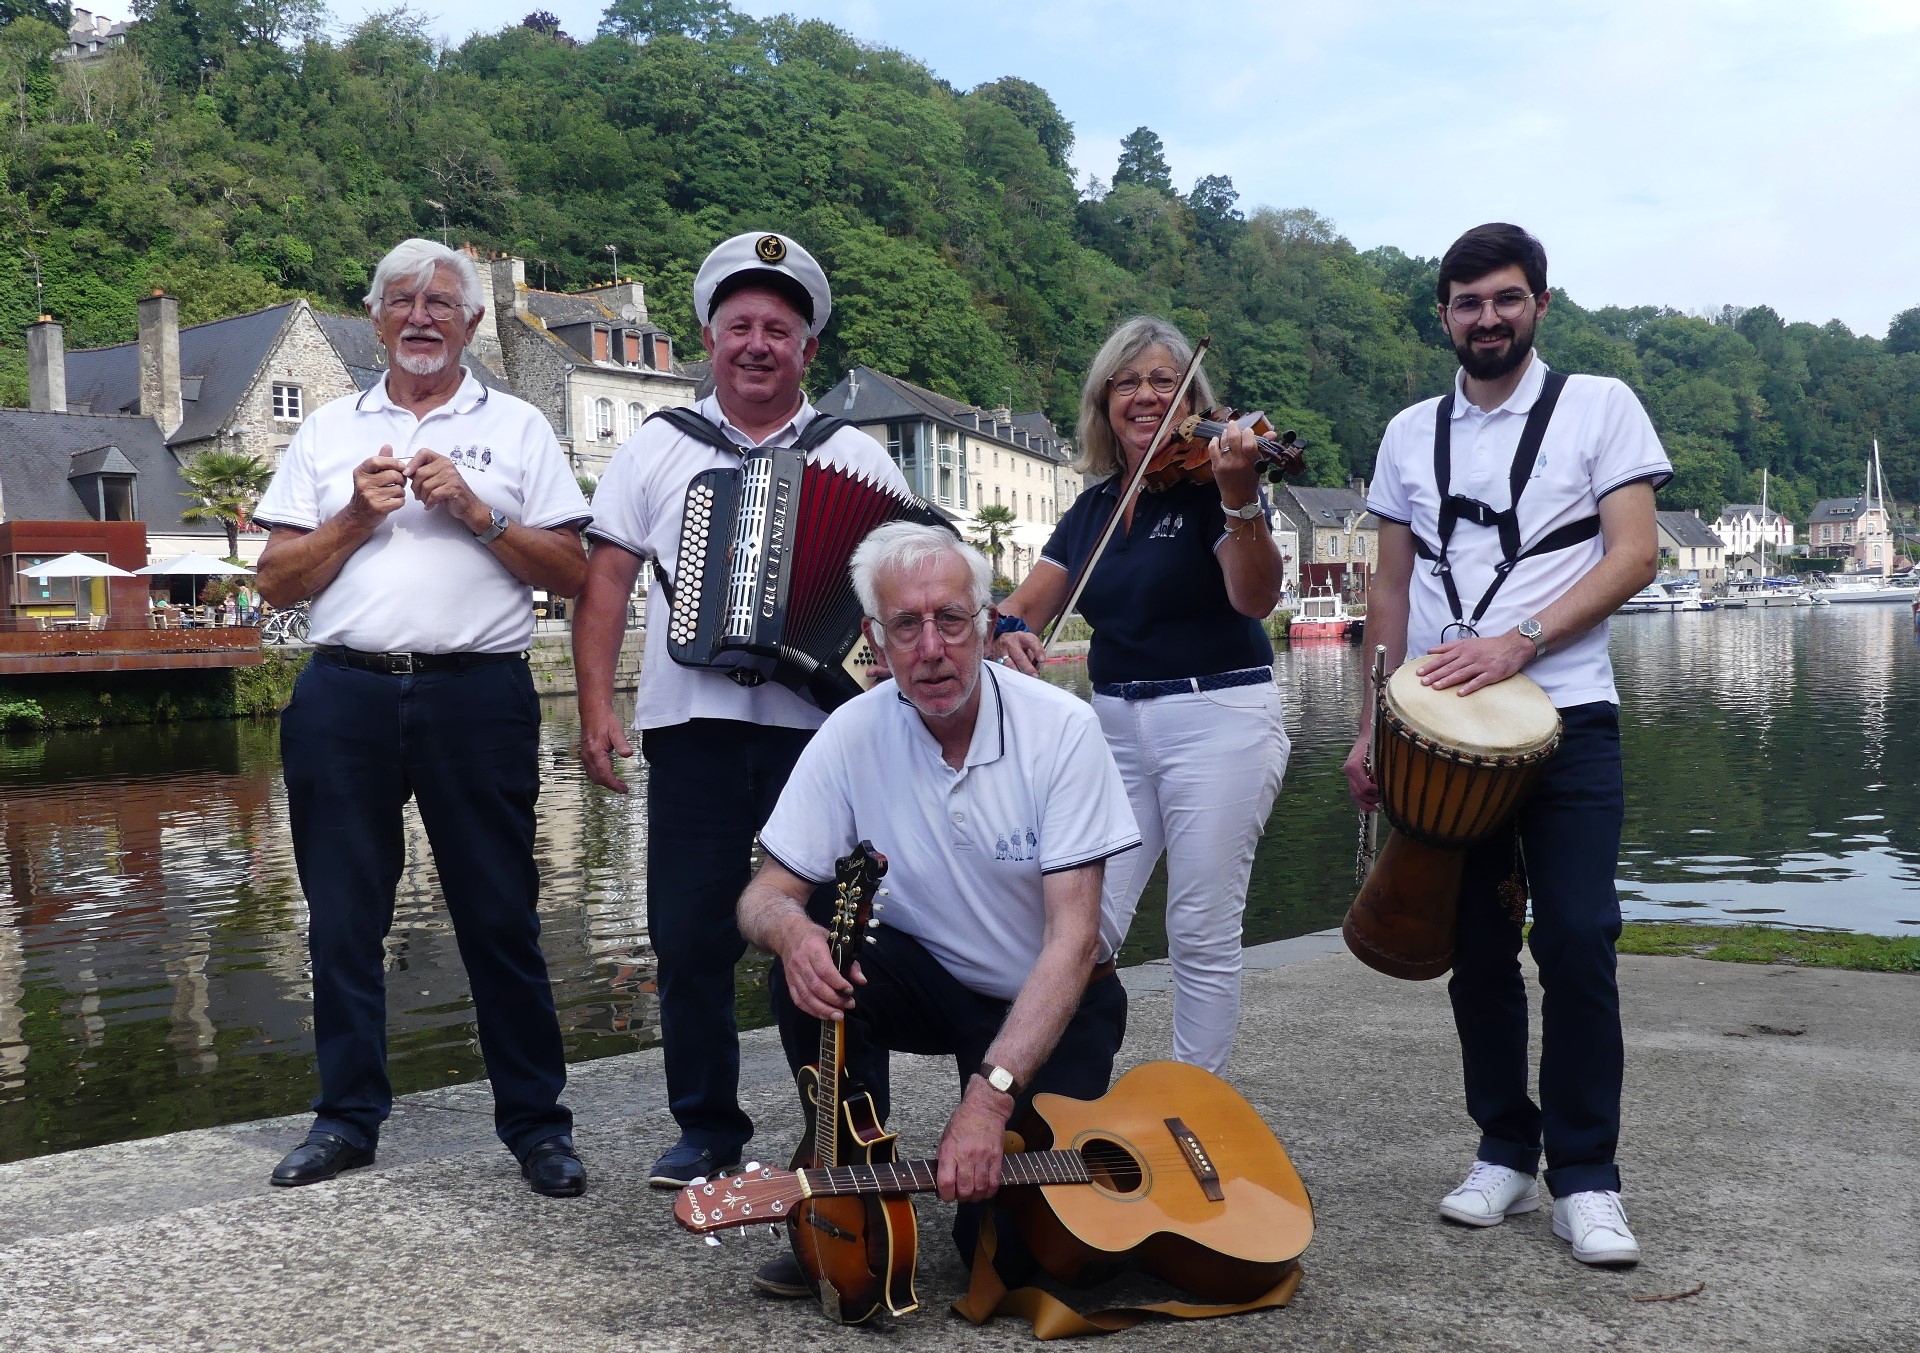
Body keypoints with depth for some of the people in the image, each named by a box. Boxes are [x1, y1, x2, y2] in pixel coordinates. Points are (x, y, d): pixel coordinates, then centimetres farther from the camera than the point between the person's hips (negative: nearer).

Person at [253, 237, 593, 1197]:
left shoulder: (517, 427, 10)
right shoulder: (328, 432, 16)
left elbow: (571, 572, 3)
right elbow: (276, 580, 11)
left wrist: (478, 513, -8)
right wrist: (356, 516, -3)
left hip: (477, 695, -2)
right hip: (345, 696, 3)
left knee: (500, 916, 0)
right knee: (343, 917, 7)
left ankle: (536, 1121, 10)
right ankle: (348, 1117, 20)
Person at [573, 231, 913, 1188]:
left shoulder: (857, 459, 10)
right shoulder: (657, 449, 11)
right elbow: (605, 584, 8)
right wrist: (597, 708, -1)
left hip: (821, 730, -1)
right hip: (694, 730, 1)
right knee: (690, 939, 4)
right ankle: (707, 1126, 20)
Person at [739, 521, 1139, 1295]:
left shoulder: (1060, 729, -21)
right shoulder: (852, 735, -14)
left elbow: (1073, 938, -25)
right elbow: (764, 896, -12)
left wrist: (990, 1092, -35)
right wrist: (790, 928, -38)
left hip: (1053, 1001, -2)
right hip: (933, 984, 3)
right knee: (811, 962, -28)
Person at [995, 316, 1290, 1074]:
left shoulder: (1209, 482, -5)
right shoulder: (1092, 510, 11)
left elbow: (1255, 600, -20)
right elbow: (1027, 604, 8)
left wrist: (1240, 499, -38)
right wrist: (1009, 631, -16)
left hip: (1218, 721, -5)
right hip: (1116, 727, 5)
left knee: (1202, 934, -2)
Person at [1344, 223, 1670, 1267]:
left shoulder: (1599, 405, 4)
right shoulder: (1411, 434, 14)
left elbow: (1634, 556, -5)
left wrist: (1515, 641, -17)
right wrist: (1370, 727, 10)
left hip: (1565, 715, -3)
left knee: (1576, 941, -9)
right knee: (1476, 948, 6)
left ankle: (1585, 1179, 3)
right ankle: (1505, 1153, 20)